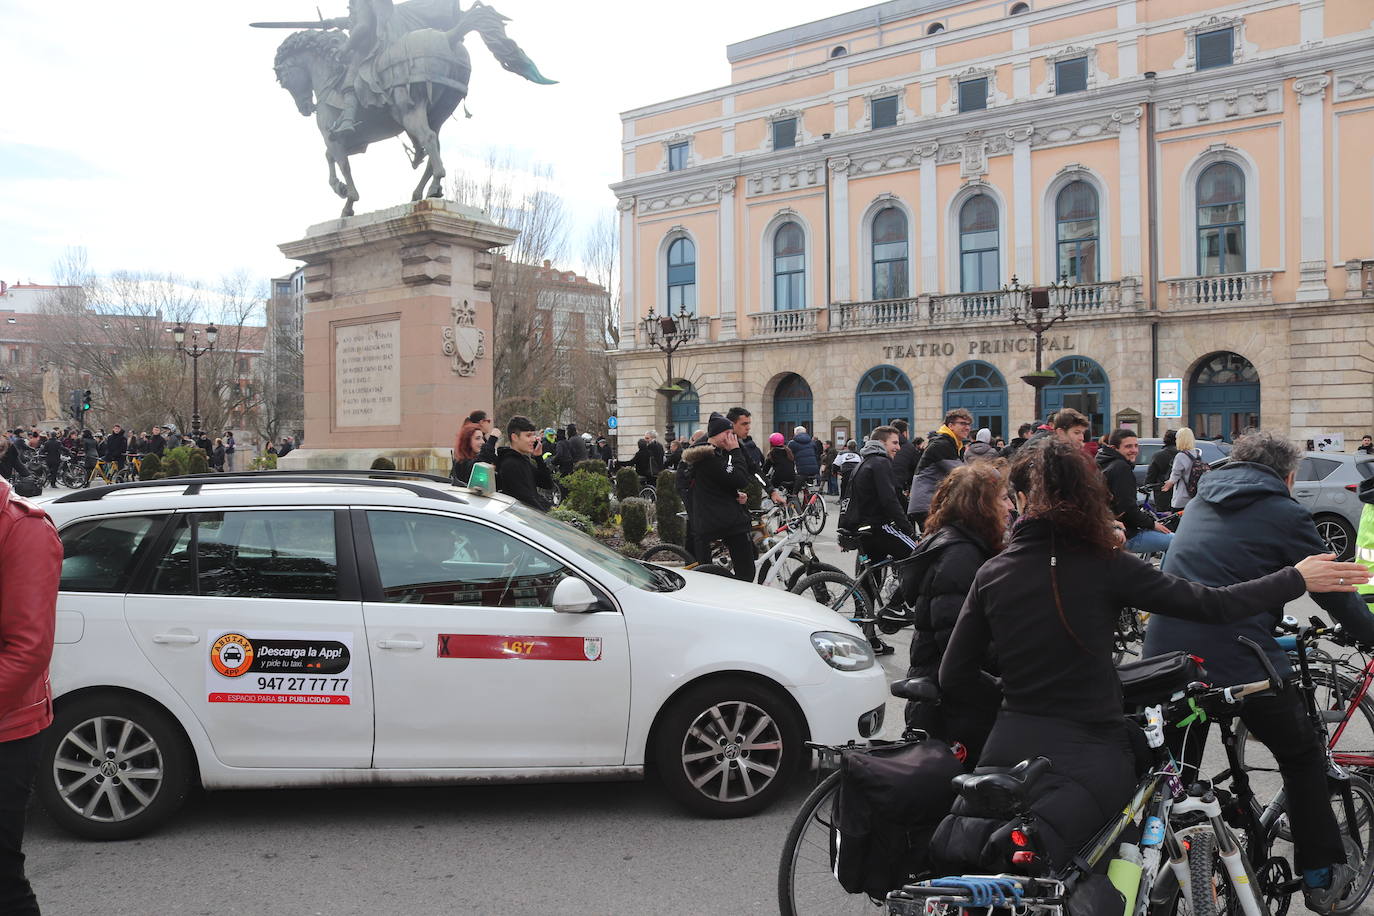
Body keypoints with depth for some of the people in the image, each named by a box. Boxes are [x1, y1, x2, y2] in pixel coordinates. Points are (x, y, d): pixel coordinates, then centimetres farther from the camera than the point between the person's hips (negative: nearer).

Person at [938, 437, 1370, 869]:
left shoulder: (991, 574, 2)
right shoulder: (1105, 566, -7)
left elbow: (953, 679, 4)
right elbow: (1212, 605, -4)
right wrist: (1298, 579, 10)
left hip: (1007, 749, 3)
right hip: (1087, 756, -3)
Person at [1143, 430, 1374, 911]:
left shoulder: (1199, 504, 18)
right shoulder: (1284, 514, 0)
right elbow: (1335, 591, 5)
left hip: (1166, 652, 5)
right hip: (1241, 659, -4)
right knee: (1302, 757, 20)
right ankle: (1321, 877, 25)